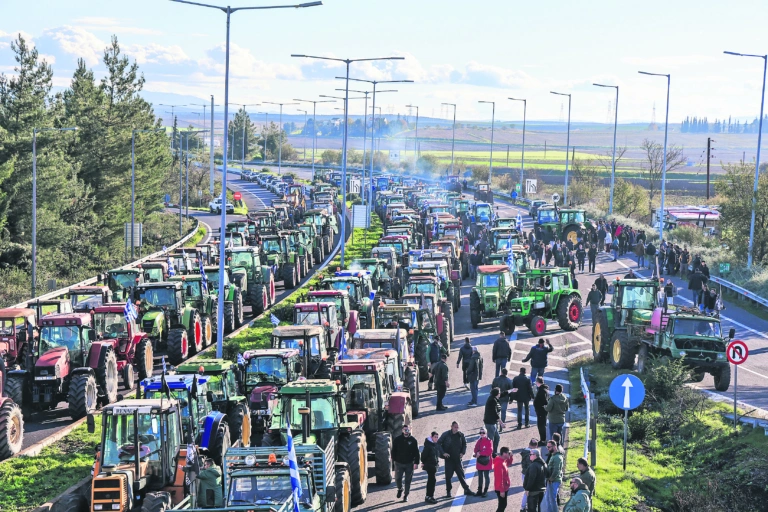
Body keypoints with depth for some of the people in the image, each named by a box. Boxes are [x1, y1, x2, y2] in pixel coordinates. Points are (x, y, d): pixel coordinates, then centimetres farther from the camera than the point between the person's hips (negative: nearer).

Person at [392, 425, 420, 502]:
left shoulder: (413, 440, -2)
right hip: (399, 463, 1)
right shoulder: (397, 439, 0)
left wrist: (416, 463, -8)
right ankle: (400, 488, 30)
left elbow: (416, 452, -1)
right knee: (397, 478, -1)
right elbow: (393, 450, 6)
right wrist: (393, 459, -1)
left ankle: (406, 495, 17)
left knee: (408, 480, 4)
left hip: (409, 464, -1)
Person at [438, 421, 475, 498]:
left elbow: (464, 444, 15)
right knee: (448, 475, 2)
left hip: (457, 459, 2)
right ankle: (448, 491, 13)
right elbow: (438, 443, -4)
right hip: (449, 459, -2)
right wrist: (443, 453, -13)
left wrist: (463, 452, 1)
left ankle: (466, 489, 9)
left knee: (461, 474, 4)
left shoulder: (461, 435, 1)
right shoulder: (446, 434, -8)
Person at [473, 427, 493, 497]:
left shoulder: (489, 441, -11)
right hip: (479, 461, 7)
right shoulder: (479, 441, 9)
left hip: (486, 462, -7)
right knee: (480, 476, 13)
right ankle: (480, 490, 21)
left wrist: (480, 453, -17)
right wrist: (477, 453, -14)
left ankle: (485, 491, 4)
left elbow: (490, 451, -18)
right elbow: (476, 449, 8)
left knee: (486, 476, 0)